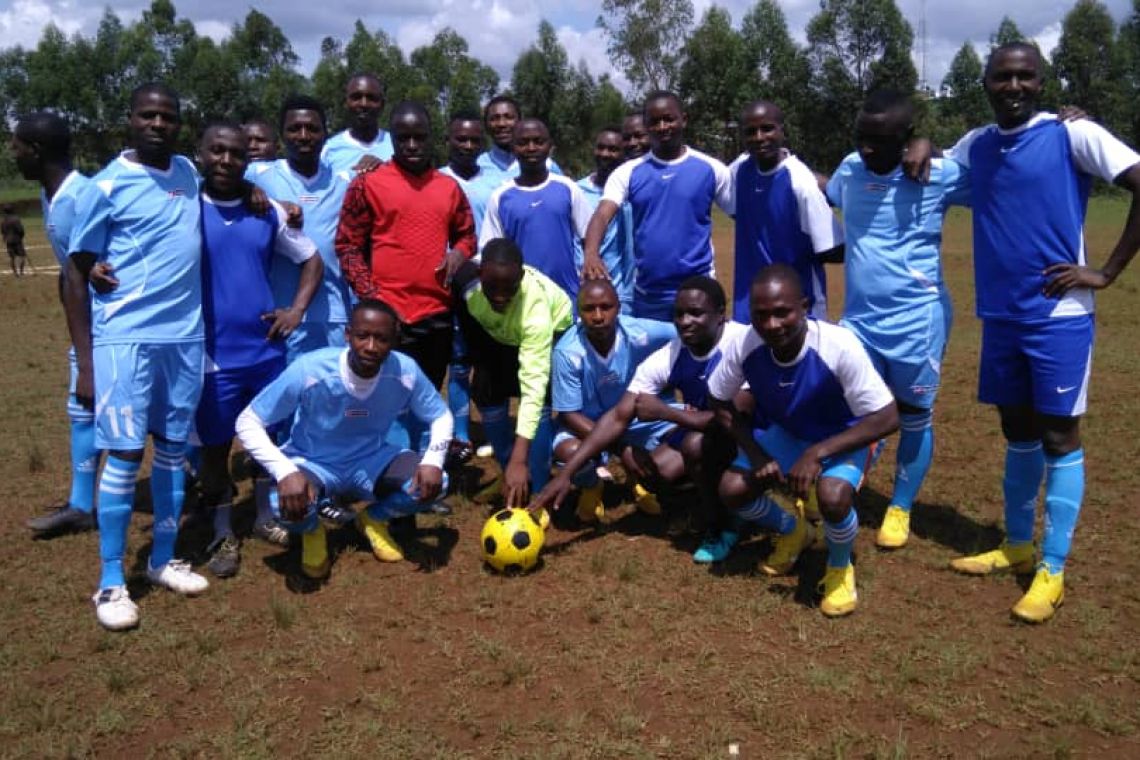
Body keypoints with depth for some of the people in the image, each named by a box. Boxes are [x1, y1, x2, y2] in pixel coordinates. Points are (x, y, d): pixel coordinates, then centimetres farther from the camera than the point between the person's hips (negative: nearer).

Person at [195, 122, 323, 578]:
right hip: (212, 353, -3)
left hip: (266, 348, 3)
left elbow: (311, 259, 14)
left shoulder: (267, 212, 5)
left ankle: (266, 519, 31)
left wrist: (296, 309, 1)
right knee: (215, 446, 5)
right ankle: (223, 536, 21)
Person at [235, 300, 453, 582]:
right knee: (290, 505, -35)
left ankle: (374, 519, 11)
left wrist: (433, 460, -25)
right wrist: (285, 472, -37)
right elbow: (247, 422, -21)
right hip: (313, 464, -2)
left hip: (372, 462, 3)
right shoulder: (309, 371, -29)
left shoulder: (406, 372, -21)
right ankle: (312, 531, 6)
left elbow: (441, 415, -4)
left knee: (432, 483, -23)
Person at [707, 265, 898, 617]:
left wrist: (817, 453, -35)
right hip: (784, 433, 4)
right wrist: (755, 453, -17)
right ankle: (793, 531, 20)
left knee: (833, 496, -33)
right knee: (732, 490, -14)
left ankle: (840, 569, 3)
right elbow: (720, 403, -5)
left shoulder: (840, 346, -36)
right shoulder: (744, 347, -25)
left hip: (843, 438, -4)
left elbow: (887, 418, -30)